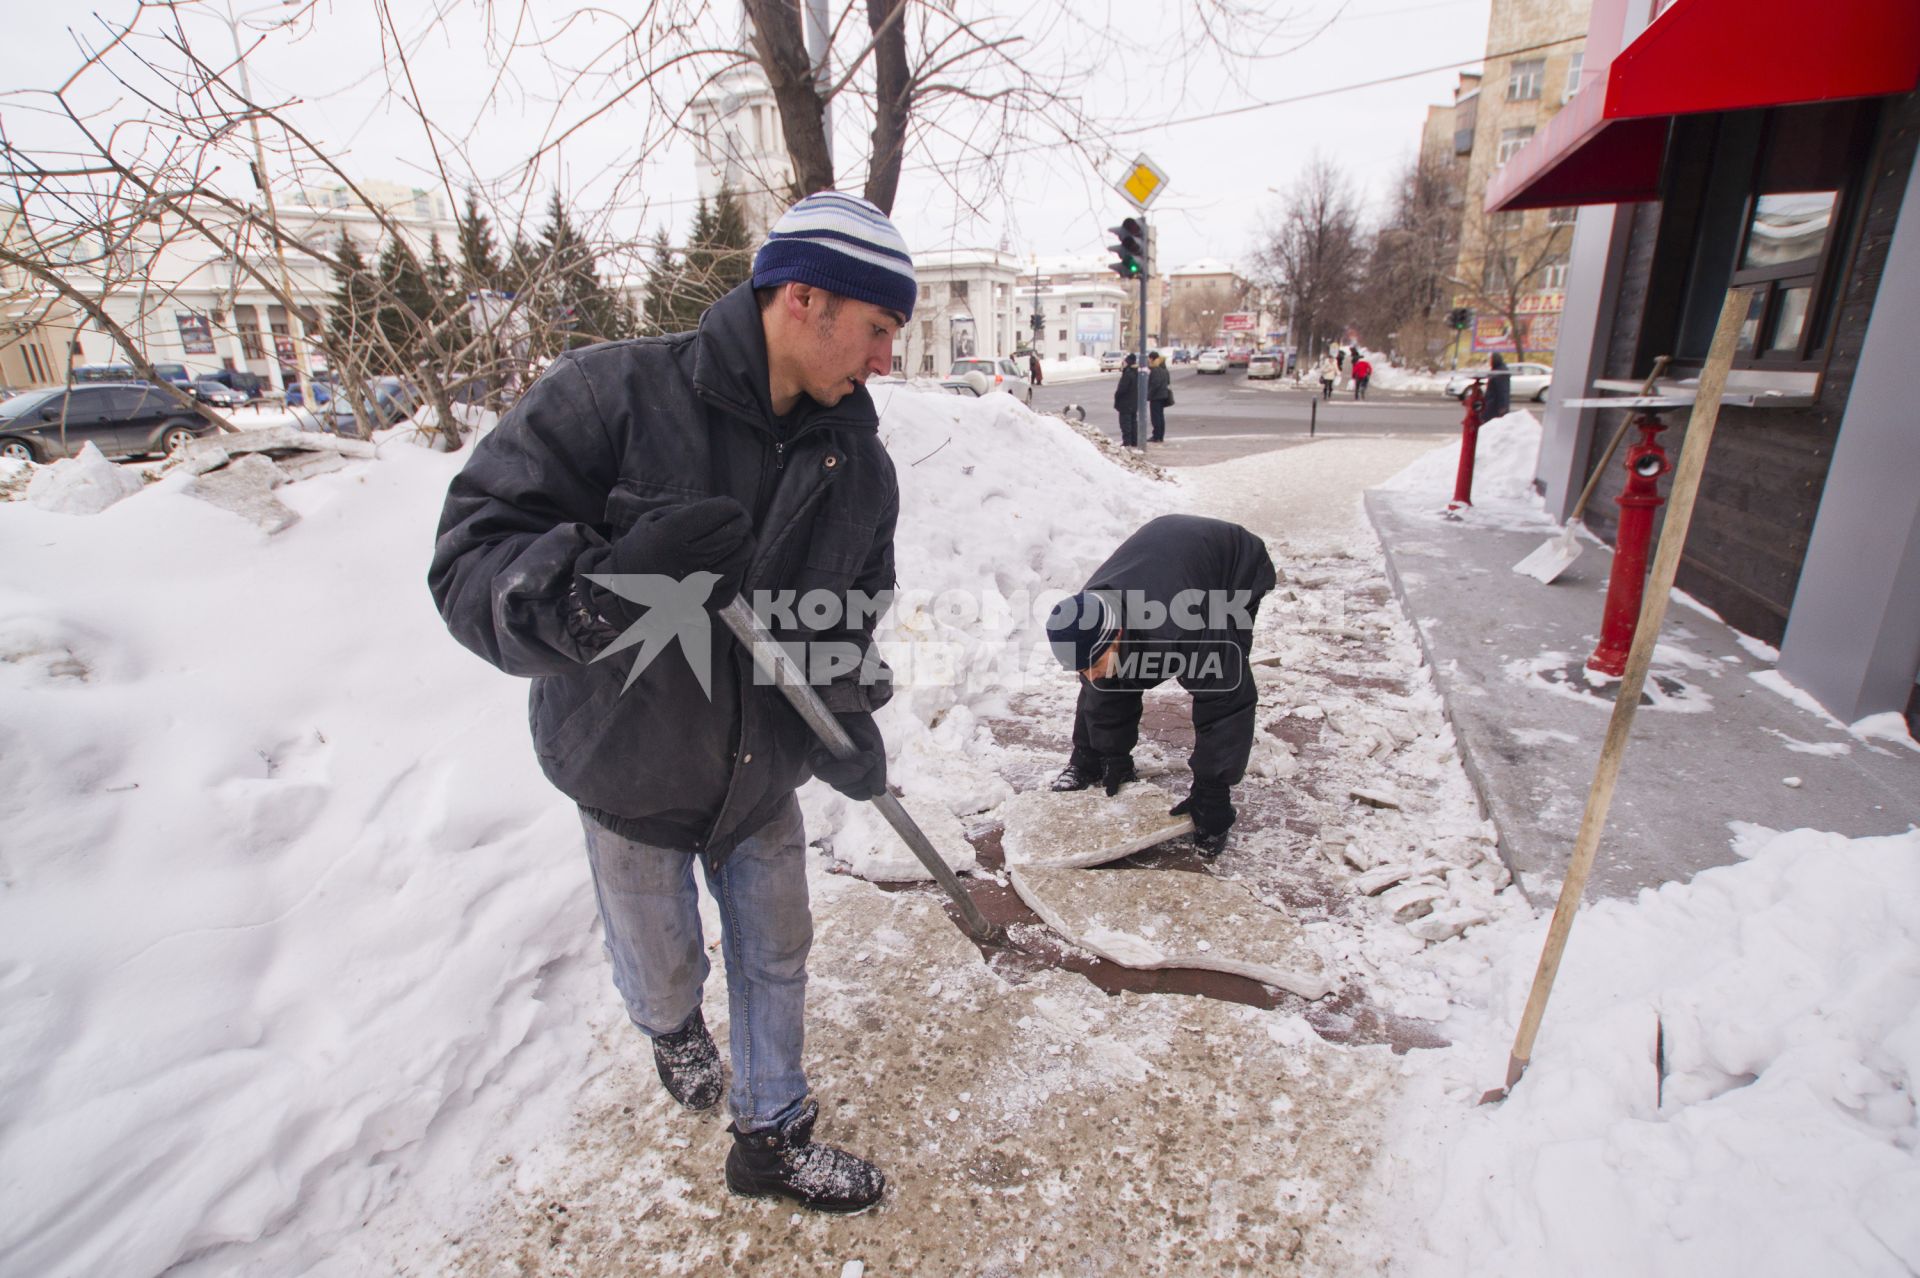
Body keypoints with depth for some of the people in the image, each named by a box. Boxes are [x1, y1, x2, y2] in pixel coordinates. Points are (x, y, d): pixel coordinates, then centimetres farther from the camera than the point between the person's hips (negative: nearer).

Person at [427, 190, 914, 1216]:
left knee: (775, 958, 17)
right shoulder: (613, 393, -23)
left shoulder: (859, 462, -6)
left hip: (763, 776, 4)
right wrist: (596, 590, -44)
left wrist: (847, 717, -7)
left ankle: (770, 1139, 45)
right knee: (663, 973, 19)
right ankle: (671, 1027, 60)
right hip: (628, 774, -3)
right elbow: (469, 554, -25)